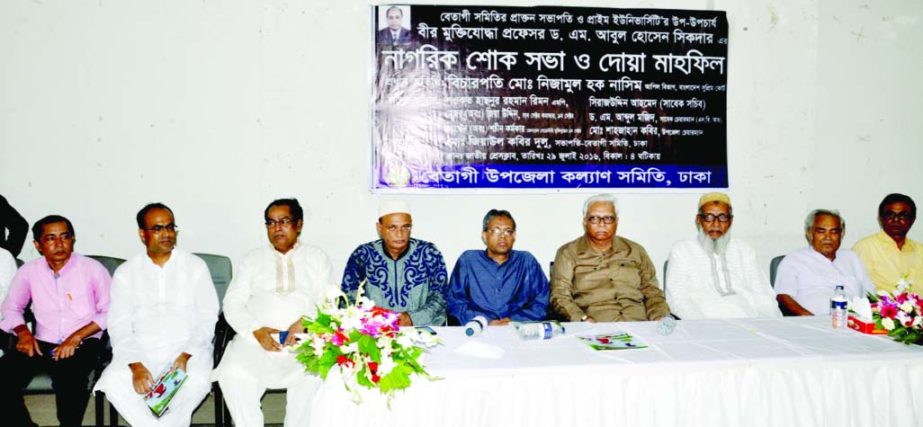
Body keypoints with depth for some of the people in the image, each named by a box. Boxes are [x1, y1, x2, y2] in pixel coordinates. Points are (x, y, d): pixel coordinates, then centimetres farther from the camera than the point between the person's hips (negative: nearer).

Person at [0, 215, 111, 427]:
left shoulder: (92, 268, -3)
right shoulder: (29, 271, 7)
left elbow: (110, 312, -4)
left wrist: (76, 337, -16)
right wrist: (23, 331, -4)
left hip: (82, 343, -4)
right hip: (42, 344, 4)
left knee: (68, 378, -35)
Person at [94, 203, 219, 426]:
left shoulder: (195, 266, 5)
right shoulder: (125, 273, 8)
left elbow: (207, 317, 1)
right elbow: (119, 326, 1)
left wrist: (186, 355, -15)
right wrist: (135, 365, -16)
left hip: (188, 347, -1)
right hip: (141, 349, 1)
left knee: (198, 381, -32)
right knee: (112, 383, -28)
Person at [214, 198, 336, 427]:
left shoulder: (316, 257, 15)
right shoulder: (253, 259, 18)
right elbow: (232, 303, 9)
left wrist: (306, 323, -15)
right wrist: (256, 330, -9)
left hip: (305, 339, -1)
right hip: (257, 338, 2)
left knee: (314, 376, -32)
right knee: (233, 373, -28)